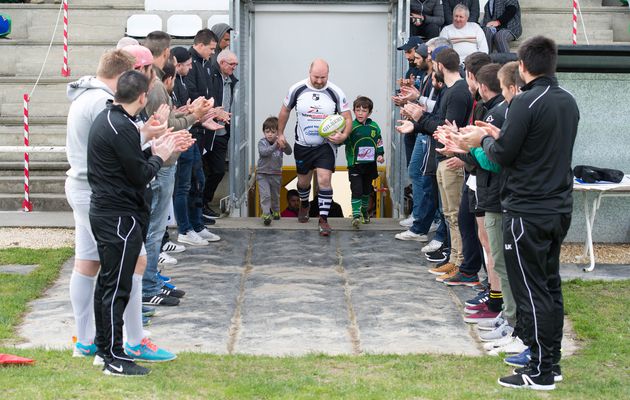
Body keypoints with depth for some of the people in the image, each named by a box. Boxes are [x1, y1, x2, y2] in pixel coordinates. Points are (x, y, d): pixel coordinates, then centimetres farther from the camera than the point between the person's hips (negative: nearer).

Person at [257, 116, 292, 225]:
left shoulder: (280, 143, -5)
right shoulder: (262, 142, -11)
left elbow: (289, 152, -19)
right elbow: (263, 152, -29)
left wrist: (285, 144, -40)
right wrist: (274, 146, -44)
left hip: (276, 174, 3)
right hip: (263, 174, -3)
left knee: (275, 195, 19)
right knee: (265, 195, -16)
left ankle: (276, 211, 39)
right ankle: (266, 214, -18)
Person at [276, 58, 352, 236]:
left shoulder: (335, 93, -9)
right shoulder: (297, 90, -6)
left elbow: (347, 118, -3)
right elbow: (285, 111, 10)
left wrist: (343, 135, -20)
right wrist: (280, 133, 13)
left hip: (326, 145, -2)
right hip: (302, 145, 2)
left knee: (324, 179, -16)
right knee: (303, 181, 15)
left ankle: (323, 219, -10)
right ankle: (304, 205, 47)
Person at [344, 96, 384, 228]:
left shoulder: (374, 127, 3)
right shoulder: (351, 127, -8)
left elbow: (379, 143, 13)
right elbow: (344, 141, -15)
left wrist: (380, 155, 2)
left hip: (370, 165, 4)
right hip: (355, 164, -4)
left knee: (367, 189, 18)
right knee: (356, 190, -12)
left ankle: (364, 211, 36)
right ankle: (356, 215, -12)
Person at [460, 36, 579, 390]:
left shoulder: (527, 102, -17)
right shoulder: (568, 102, 8)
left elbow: (502, 155, -16)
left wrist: (484, 140, 4)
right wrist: (500, 135, 17)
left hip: (528, 211, -8)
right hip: (560, 208, 8)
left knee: (531, 291, -2)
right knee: (551, 285, 16)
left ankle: (541, 372, 2)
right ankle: (553, 362, 22)